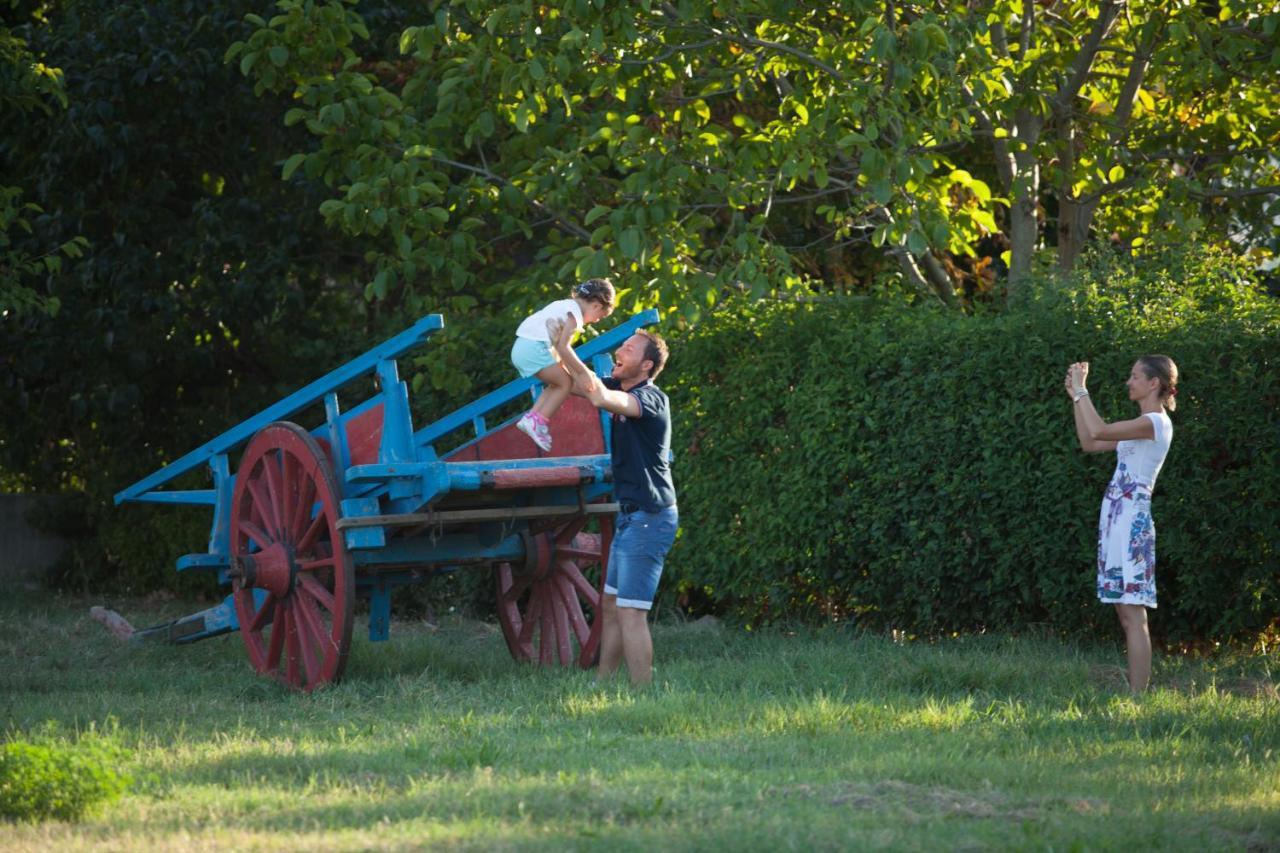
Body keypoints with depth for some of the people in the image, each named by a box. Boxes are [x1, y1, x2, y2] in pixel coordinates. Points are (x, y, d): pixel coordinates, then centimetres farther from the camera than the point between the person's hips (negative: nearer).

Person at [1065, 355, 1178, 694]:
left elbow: (1099, 431, -22)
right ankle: (1134, 693, 8)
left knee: (1133, 614, -12)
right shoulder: (1145, 425, 20)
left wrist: (1081, 389, -11)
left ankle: (1137, 696, -15)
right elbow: (1089, 443, 23)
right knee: (1126, 612, 8)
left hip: (1131, 521, -10)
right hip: (1118, 518, 10)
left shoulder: (1156, 423, -11)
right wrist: (1076, 398, 17)